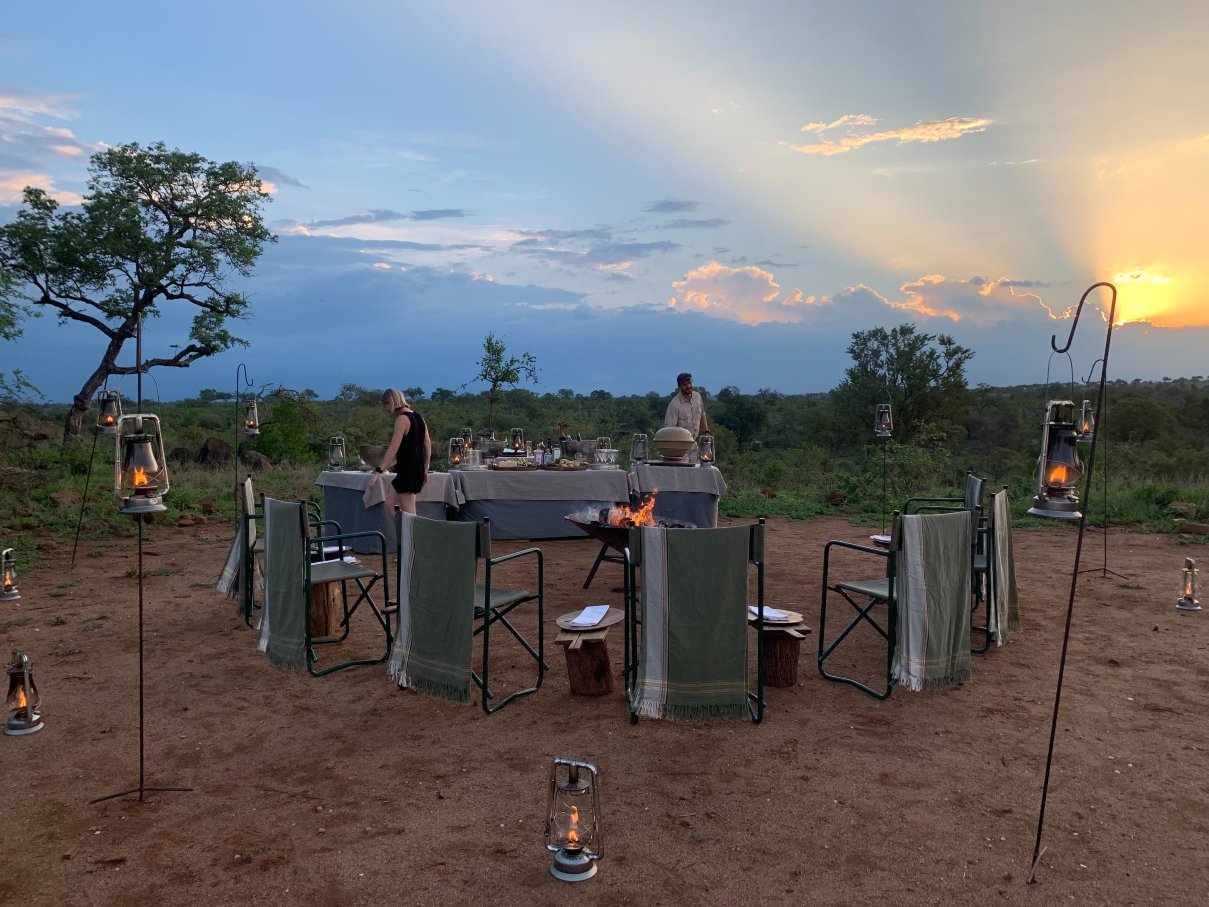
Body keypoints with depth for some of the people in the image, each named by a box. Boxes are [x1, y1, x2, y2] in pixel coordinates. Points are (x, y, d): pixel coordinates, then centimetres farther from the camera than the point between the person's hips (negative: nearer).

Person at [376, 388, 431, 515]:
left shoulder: (402, 419, -13)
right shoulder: (418, 417, 13)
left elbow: (393, 449, -20)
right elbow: (428, 445, 14)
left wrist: (378, 470, -22)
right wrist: (425, 469, 19)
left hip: (406, 470, -10)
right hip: (417, 470, 10)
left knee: (408, 513, -7)